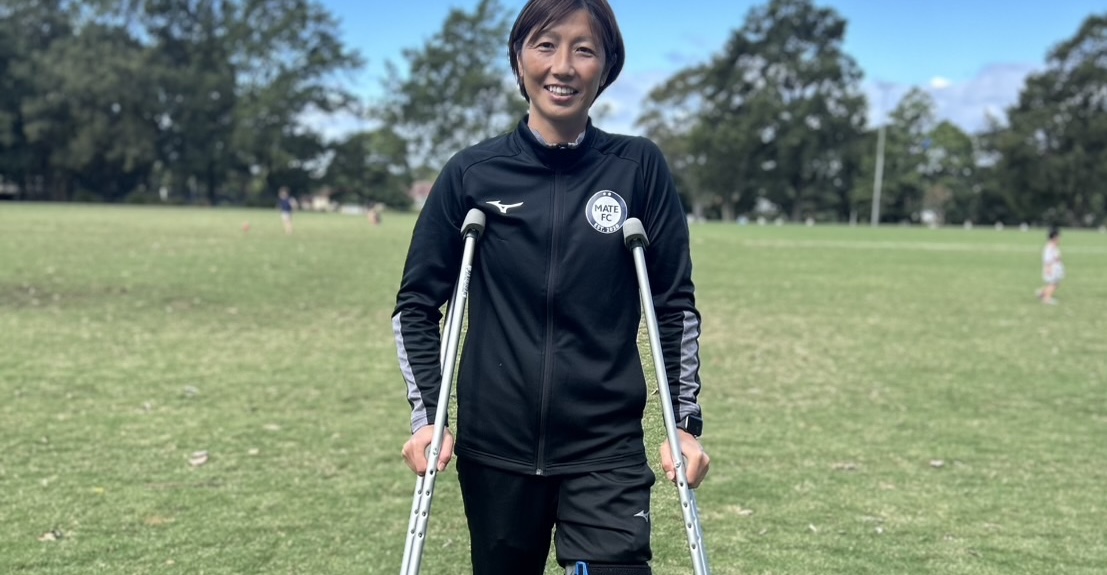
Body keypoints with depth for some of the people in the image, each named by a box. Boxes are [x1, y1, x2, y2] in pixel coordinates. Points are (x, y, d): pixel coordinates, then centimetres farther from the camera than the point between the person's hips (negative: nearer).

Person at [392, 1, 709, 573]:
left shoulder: (639, 167, -3)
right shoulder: (473, 173, -2)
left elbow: (676, 304, 2)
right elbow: (418, 301, 4)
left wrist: (686, 423, -1)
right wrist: (426, 414, -5)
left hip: (607, 448, -1)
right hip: (494, 447, 1)